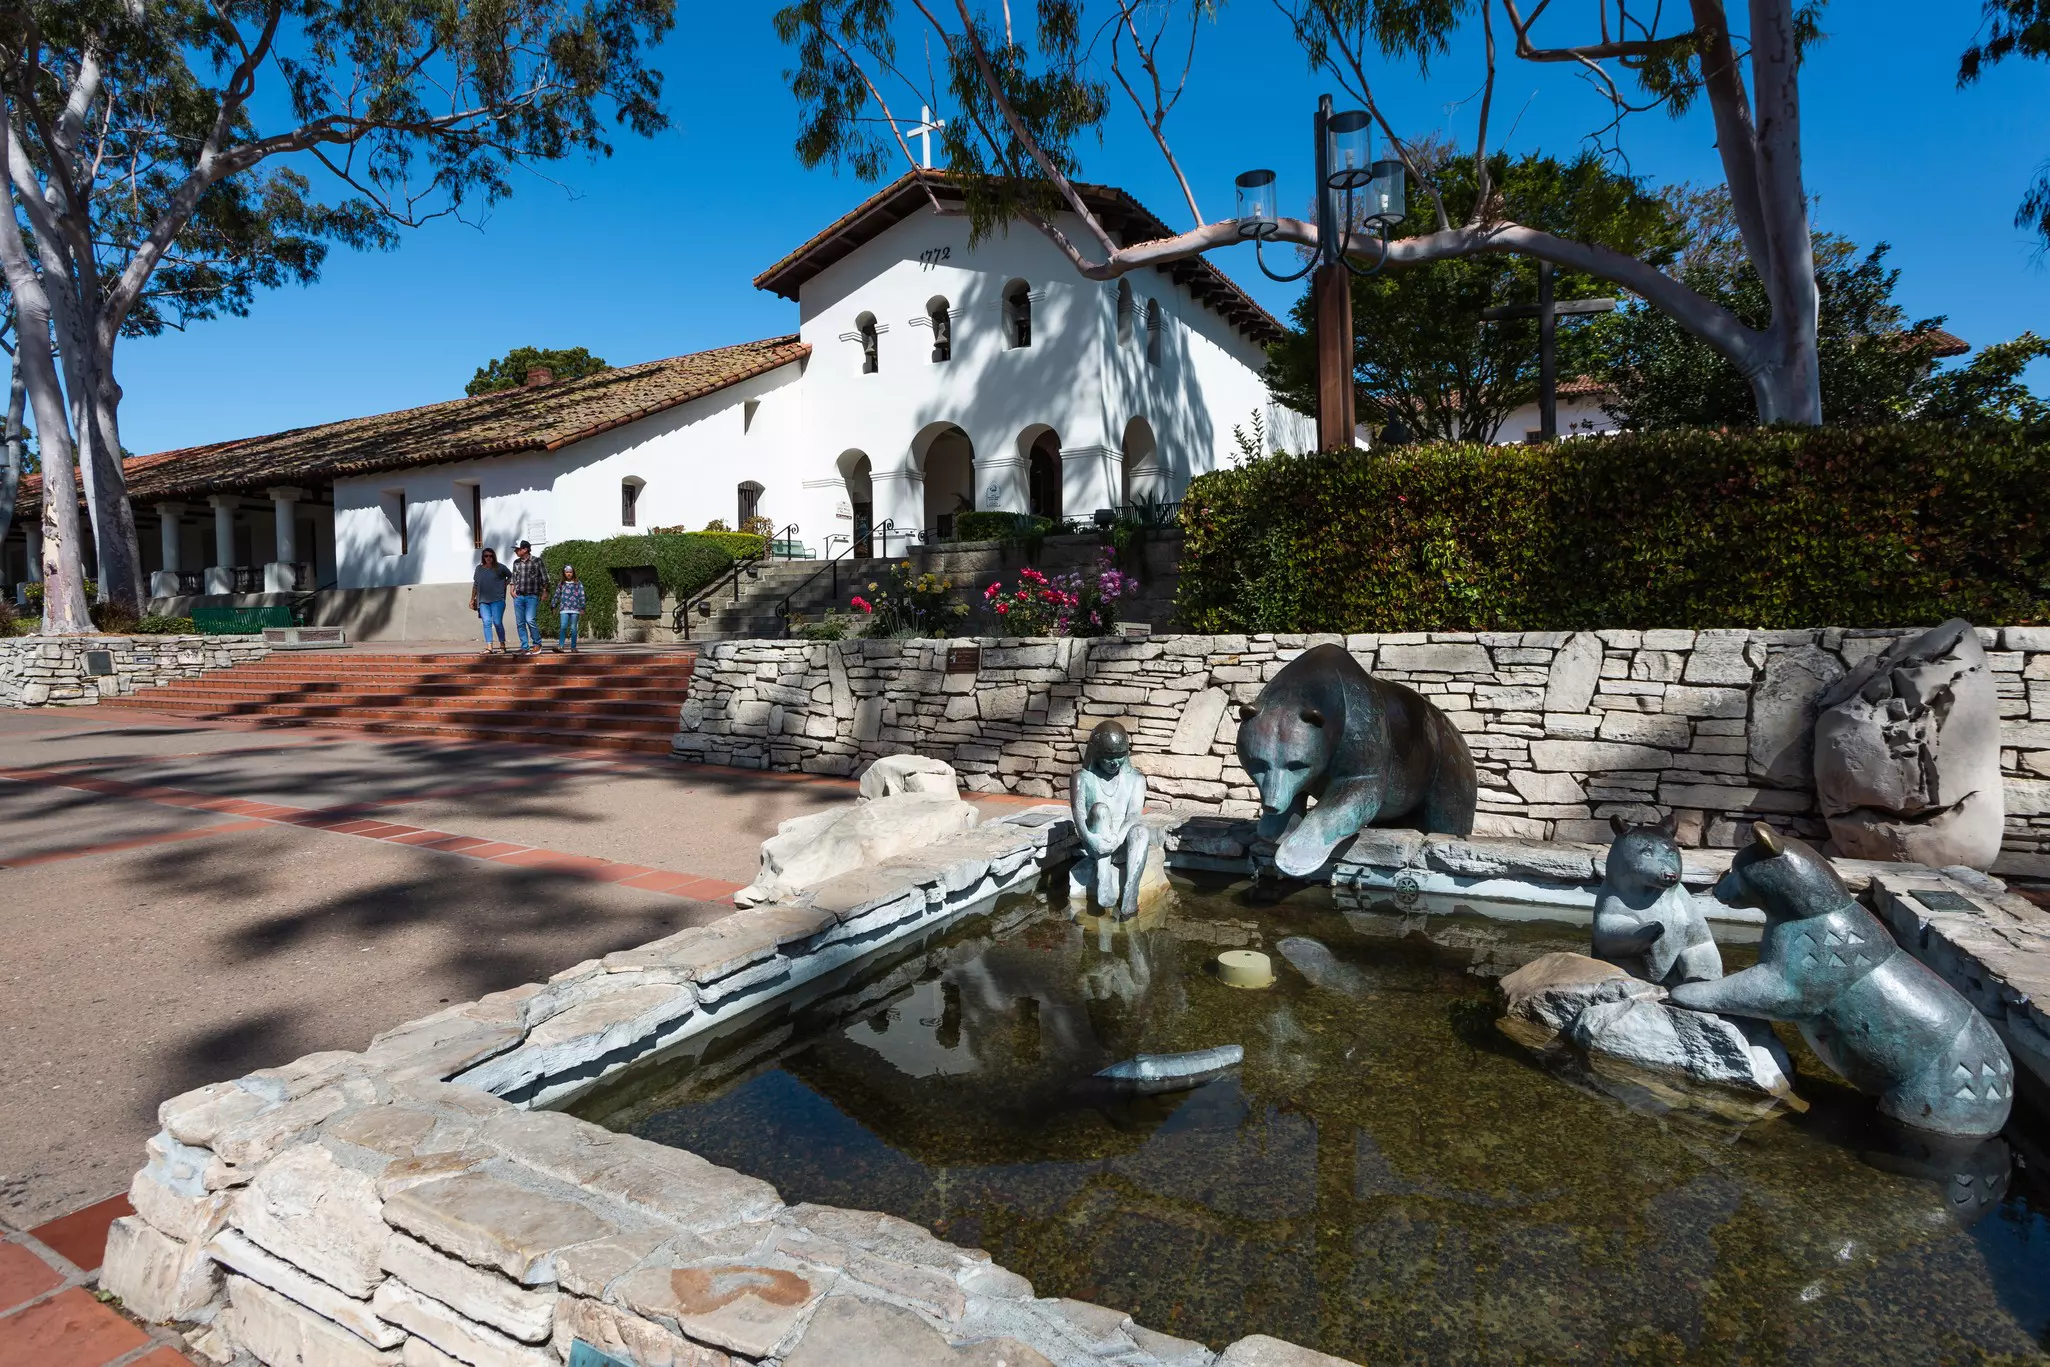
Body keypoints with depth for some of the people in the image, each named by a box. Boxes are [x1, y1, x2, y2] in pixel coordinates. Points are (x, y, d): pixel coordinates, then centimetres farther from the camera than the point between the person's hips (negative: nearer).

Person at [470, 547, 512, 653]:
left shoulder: (500, 568, 3)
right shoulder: (479, 568, 13)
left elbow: (511, 576, 13)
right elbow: (475, 585, 18)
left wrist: (504, 585, 3)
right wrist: (472, 599, 18)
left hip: (497, 600, -3)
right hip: (483, 601, 3)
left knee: (497, 622, -5)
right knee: (487, 622, -5)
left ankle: (502, 645, 7)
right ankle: (488, 647, -7)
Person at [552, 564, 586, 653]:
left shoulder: (578, 583, 7)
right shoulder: (561, 584, 12)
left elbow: (582, 596, 4)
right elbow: (557, 596, 15)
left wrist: (582, 609, -1)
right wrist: (554, 607, 11)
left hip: (575, 609, -1)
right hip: (564, 609, 1)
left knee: (573, 628, 1)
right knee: (563, 627, -11)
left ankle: (573, 647, 4)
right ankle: (560, 645, -16)